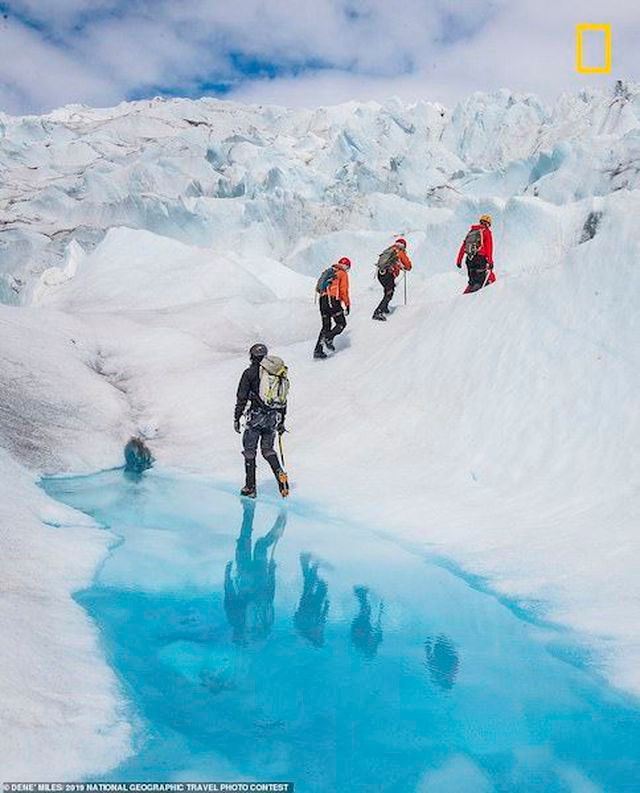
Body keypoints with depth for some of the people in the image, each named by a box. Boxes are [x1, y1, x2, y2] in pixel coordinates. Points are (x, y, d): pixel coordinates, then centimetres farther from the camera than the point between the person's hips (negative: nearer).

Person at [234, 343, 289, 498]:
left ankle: (250, 487, 8)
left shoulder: (250, 372, -3)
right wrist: (281, 421, 22)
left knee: (249, 450, 7)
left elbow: (241, 398, -6)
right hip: (273, 418, 5)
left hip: (256, 416, -5)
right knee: (268, 449, 18)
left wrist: (236, 418, 0)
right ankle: (280, 473, -6)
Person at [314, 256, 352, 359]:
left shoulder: (327, 272, 24)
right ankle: (328, 338, -20)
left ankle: (318, 350, 1)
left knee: (326, 326, 12)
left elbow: (318, 288, 21)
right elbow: (344, 291, -5)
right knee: (341, 323, 5)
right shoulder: (343, 274, 4)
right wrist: (347, 304, -1)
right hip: (333, 300, -6)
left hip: (323, 300, 7)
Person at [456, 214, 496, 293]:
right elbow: (489, 247, -7)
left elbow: (463, 246, 20)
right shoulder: (486, 231, 4)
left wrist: (459, 260, 23)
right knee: (491, 278, -6)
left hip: (469, 260, 6)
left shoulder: (471, 231, 21)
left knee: (472, 281, 16)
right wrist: (490, 261, -11)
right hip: (480, 259, -6)